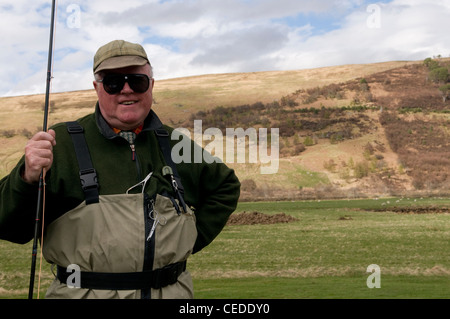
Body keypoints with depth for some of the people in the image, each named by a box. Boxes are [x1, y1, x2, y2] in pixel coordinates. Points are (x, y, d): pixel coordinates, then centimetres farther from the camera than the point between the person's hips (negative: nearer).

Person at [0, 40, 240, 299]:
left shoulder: (175, 144, 4)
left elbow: (226, 186, 20)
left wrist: (193, 238, 8)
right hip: (84, 292, -2)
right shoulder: (61, 143, -6)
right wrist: (28, 179, -28)